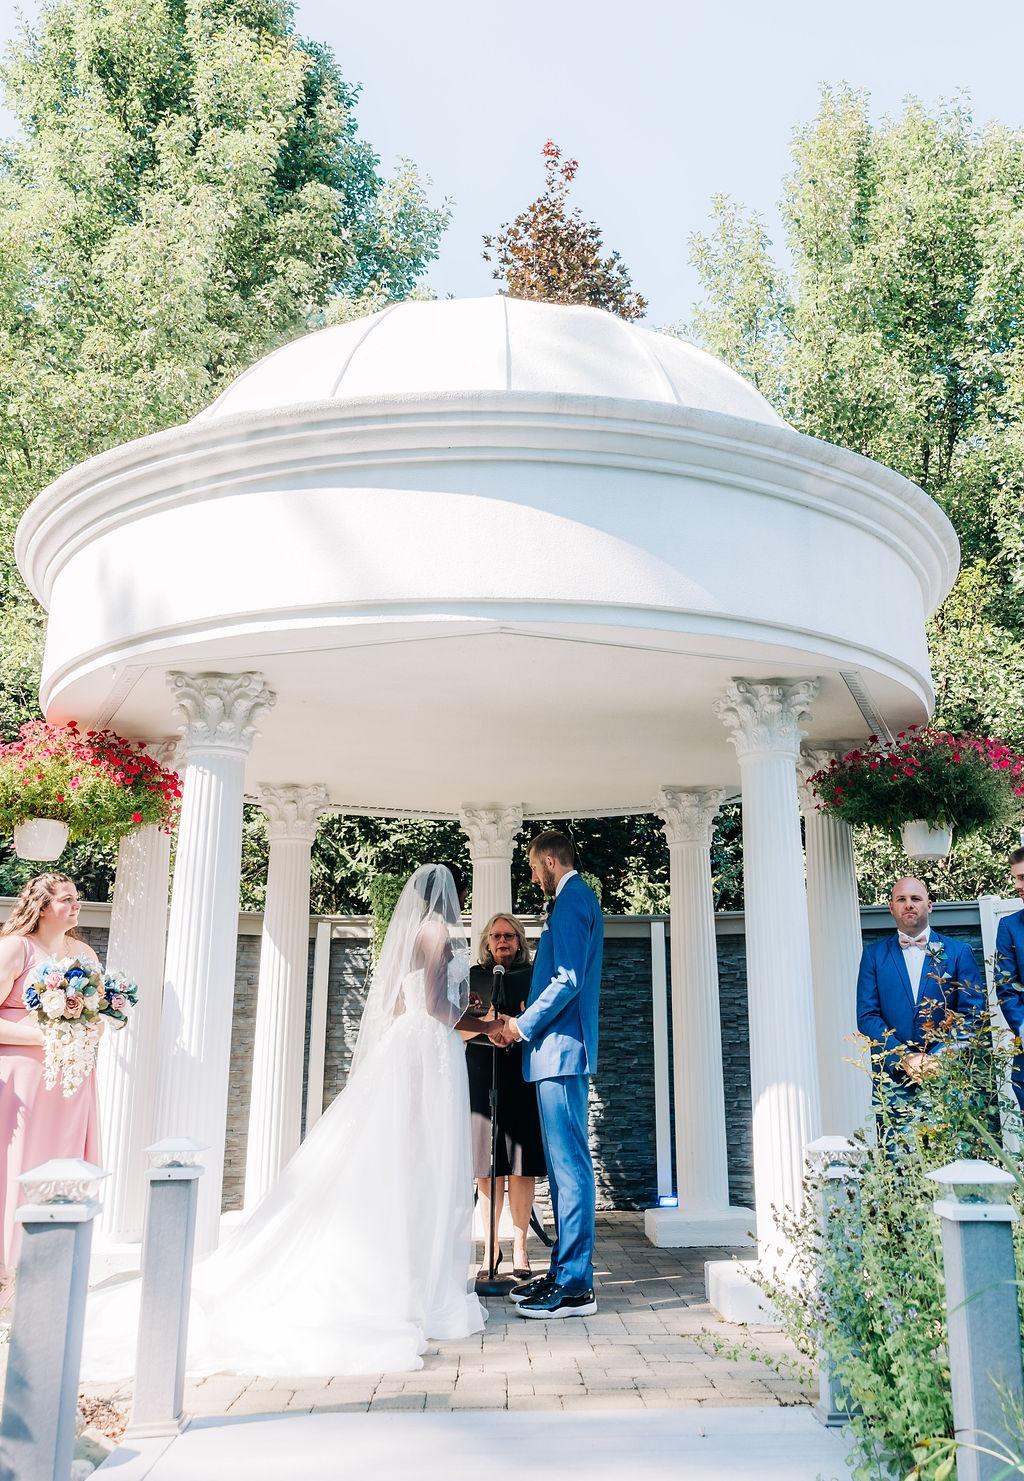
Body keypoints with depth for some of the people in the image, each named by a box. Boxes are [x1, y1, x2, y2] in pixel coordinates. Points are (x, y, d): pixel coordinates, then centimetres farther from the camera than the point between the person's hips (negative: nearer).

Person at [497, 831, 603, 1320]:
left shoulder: (572, 900, -11)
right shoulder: (578, 899, 21)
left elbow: (568, 979, -20)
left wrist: (524, 1025, -11)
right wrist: (529, 1021, 17)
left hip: (560, 1047, -11)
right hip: (561, 1048, 11)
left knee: (569, 1163, -8)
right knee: (563, 1163, 13)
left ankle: (575, 1286, -4)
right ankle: (564, 1271, 19)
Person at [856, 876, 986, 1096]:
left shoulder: (959, 952, 6)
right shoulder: (874, 954, 8)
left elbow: (972, 1014, 0)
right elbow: (867, 1016, 1)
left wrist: (936, 1057, -12)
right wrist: (904, 1058, -12)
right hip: (893, 1076, 0)